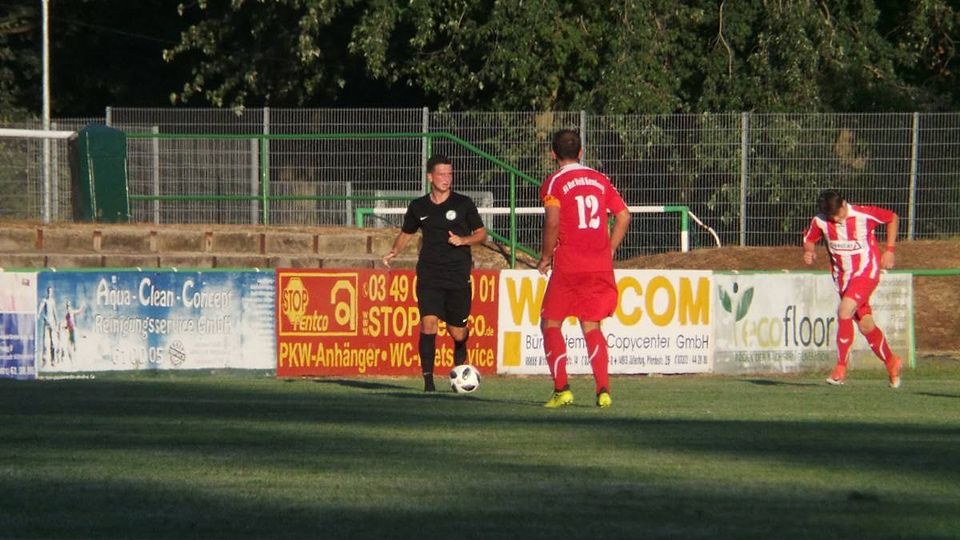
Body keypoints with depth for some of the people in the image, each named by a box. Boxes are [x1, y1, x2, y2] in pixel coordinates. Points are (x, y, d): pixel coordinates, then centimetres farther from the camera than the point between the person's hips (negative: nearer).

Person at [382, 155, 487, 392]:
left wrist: (463, 240, -11)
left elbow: (481, 233, 9)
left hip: (458, 276, 0)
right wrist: (393, 252, 4)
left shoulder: (463, 204, 2)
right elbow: (406, 233, 22)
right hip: (429, 276, 0)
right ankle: (428, 380, -14)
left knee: (458, 333, 6)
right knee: (429, 323, -18)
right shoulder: (418, 207, 7)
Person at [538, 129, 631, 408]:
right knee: (591, 326, 11)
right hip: (600, 265, 4)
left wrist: (545, 257, -3)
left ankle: (561, 389, -4)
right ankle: (603, 389, -2)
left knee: (551, 324, 7)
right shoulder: (600, 179, 12)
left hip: (568, 266, -4)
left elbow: (553, 222, -16)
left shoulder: (554, 183, -3)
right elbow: (623, 216, 10)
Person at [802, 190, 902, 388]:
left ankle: (841, 368, -20)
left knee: (844, 311, -25)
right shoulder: (820, 221, -8)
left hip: (866, 272, -5)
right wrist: (809, 252, -14)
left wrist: (889, 250, -4)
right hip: (842, 276, 5)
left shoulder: (864, 215, -17)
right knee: (866, 325, 8)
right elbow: (809, 239, 10)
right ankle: (891, 362, 30)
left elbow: (892, 218, 0)